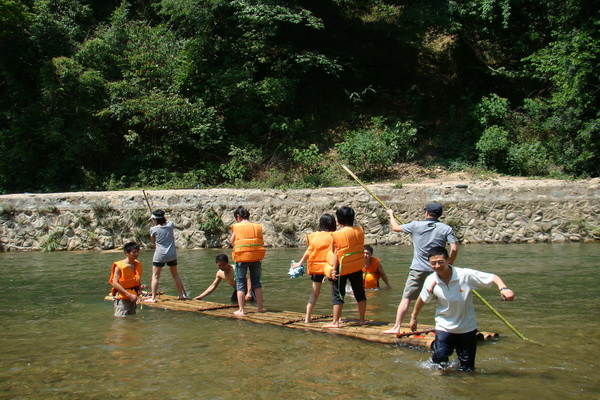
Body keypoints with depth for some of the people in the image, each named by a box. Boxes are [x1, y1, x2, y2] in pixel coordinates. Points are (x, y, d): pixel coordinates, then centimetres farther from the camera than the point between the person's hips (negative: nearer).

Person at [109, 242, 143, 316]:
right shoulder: (119, 266, -12)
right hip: (121, 298, -7)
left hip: (132, 298, 7)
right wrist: (129, 295, -21)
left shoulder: (137, 265, 8)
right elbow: (115, 283, -18)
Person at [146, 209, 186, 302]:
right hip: (172, 254, 4)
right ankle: (181, 295, 24)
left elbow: (153, 241, 7)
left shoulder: (153, 229, -9)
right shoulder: (170, 225, -2)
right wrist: (164, 219, 21)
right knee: (175, 275, 17)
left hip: (159, 255, -4)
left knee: (155, 276, 1)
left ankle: (153, 298, -4)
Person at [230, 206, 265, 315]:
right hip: (256, 257, 3)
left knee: (240, 283, 6)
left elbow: (232, 242, 2)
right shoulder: (257, 227, 3)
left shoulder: (236, 227, -5)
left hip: (242, 257, -3)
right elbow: (261, 242, 5)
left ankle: (241, 310, 4)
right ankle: (260, 307, 20)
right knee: (256, 282, 15)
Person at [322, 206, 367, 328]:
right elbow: (360, 248, 10)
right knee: (360, 293, 13)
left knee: (337, 294, 2)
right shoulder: (360, 231, 0)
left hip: (342, 268, -5)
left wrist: (334, 270, -13)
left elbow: (336, 254, -14)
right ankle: (361, 319, 20)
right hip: (357, 267, 5)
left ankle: (335, 321, 1)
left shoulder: (337, 234, -13)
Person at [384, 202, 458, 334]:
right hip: (437, 269, 1)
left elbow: (395, 227, 13)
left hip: (417, 269, -1)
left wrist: (391, 215, 32)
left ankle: (396, 327, 0)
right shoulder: (446, 229, -1)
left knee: (406, 299, 2)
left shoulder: (416, 225, 0)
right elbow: (454, 249, -10)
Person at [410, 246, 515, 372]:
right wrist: (413, 318, 18)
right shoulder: (430, 281, -12)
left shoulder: (465, 275, -21)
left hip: (467, 327, -1)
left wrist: (503, 289, -37)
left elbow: (493, 278, -17)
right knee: (439, 359, -12)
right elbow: (422, 300, 6)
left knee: (467, 369, 6)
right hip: (444, 327, 1)